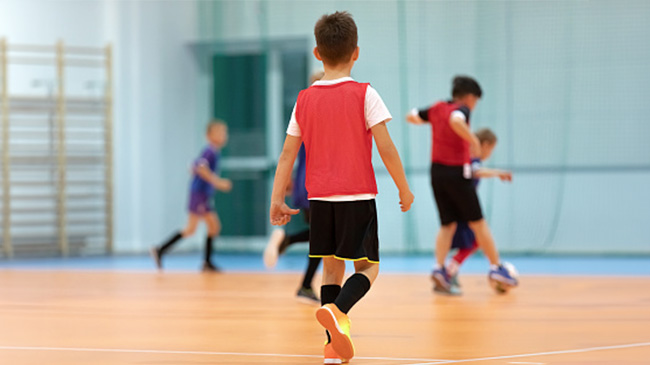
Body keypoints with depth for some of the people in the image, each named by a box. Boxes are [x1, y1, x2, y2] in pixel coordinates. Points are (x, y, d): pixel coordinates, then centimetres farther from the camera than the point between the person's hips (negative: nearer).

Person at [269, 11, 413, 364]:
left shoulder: (304, 99, 5)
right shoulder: (364, 95, -6)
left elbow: (287, 154, 4)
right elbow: (386, 148, -9)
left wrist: (277, 199, 8)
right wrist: (404, 189, 1)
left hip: (320, 197, 4)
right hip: (357, 194, -4)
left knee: (331, 266, 12)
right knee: (367, 267, 1)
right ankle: (336, 310, -28)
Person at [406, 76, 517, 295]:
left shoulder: (437, 109, 9)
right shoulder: (462, 110, -10)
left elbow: (411, 117, 20)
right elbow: (456, 121, -34)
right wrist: (473, 140, -25)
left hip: (436, 171, 6)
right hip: (457, 172, -6)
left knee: (447, 224, 9)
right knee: (478, 223, 6)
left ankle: (439, 267, -9)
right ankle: (496, 267, 10)